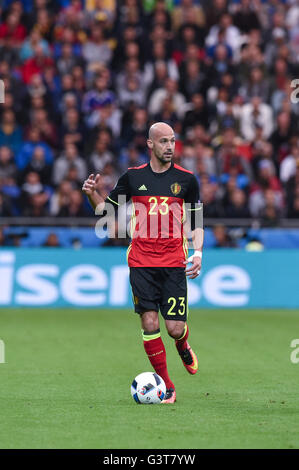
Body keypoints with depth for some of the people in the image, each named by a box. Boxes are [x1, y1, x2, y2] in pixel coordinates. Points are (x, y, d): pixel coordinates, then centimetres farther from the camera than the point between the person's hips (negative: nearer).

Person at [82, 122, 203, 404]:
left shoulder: (186, 179, 5)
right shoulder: (133, 177, 6)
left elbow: (196, 222, 10)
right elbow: (105, 208, 15)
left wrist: (197, 252, -5)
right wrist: (91, 194, -5)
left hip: (174, 264, 0)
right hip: (141, 263, 0)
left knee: (175, 328, -6)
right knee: (149, 324, -8)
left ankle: (183, 347, 33)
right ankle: (166, 386, 3)